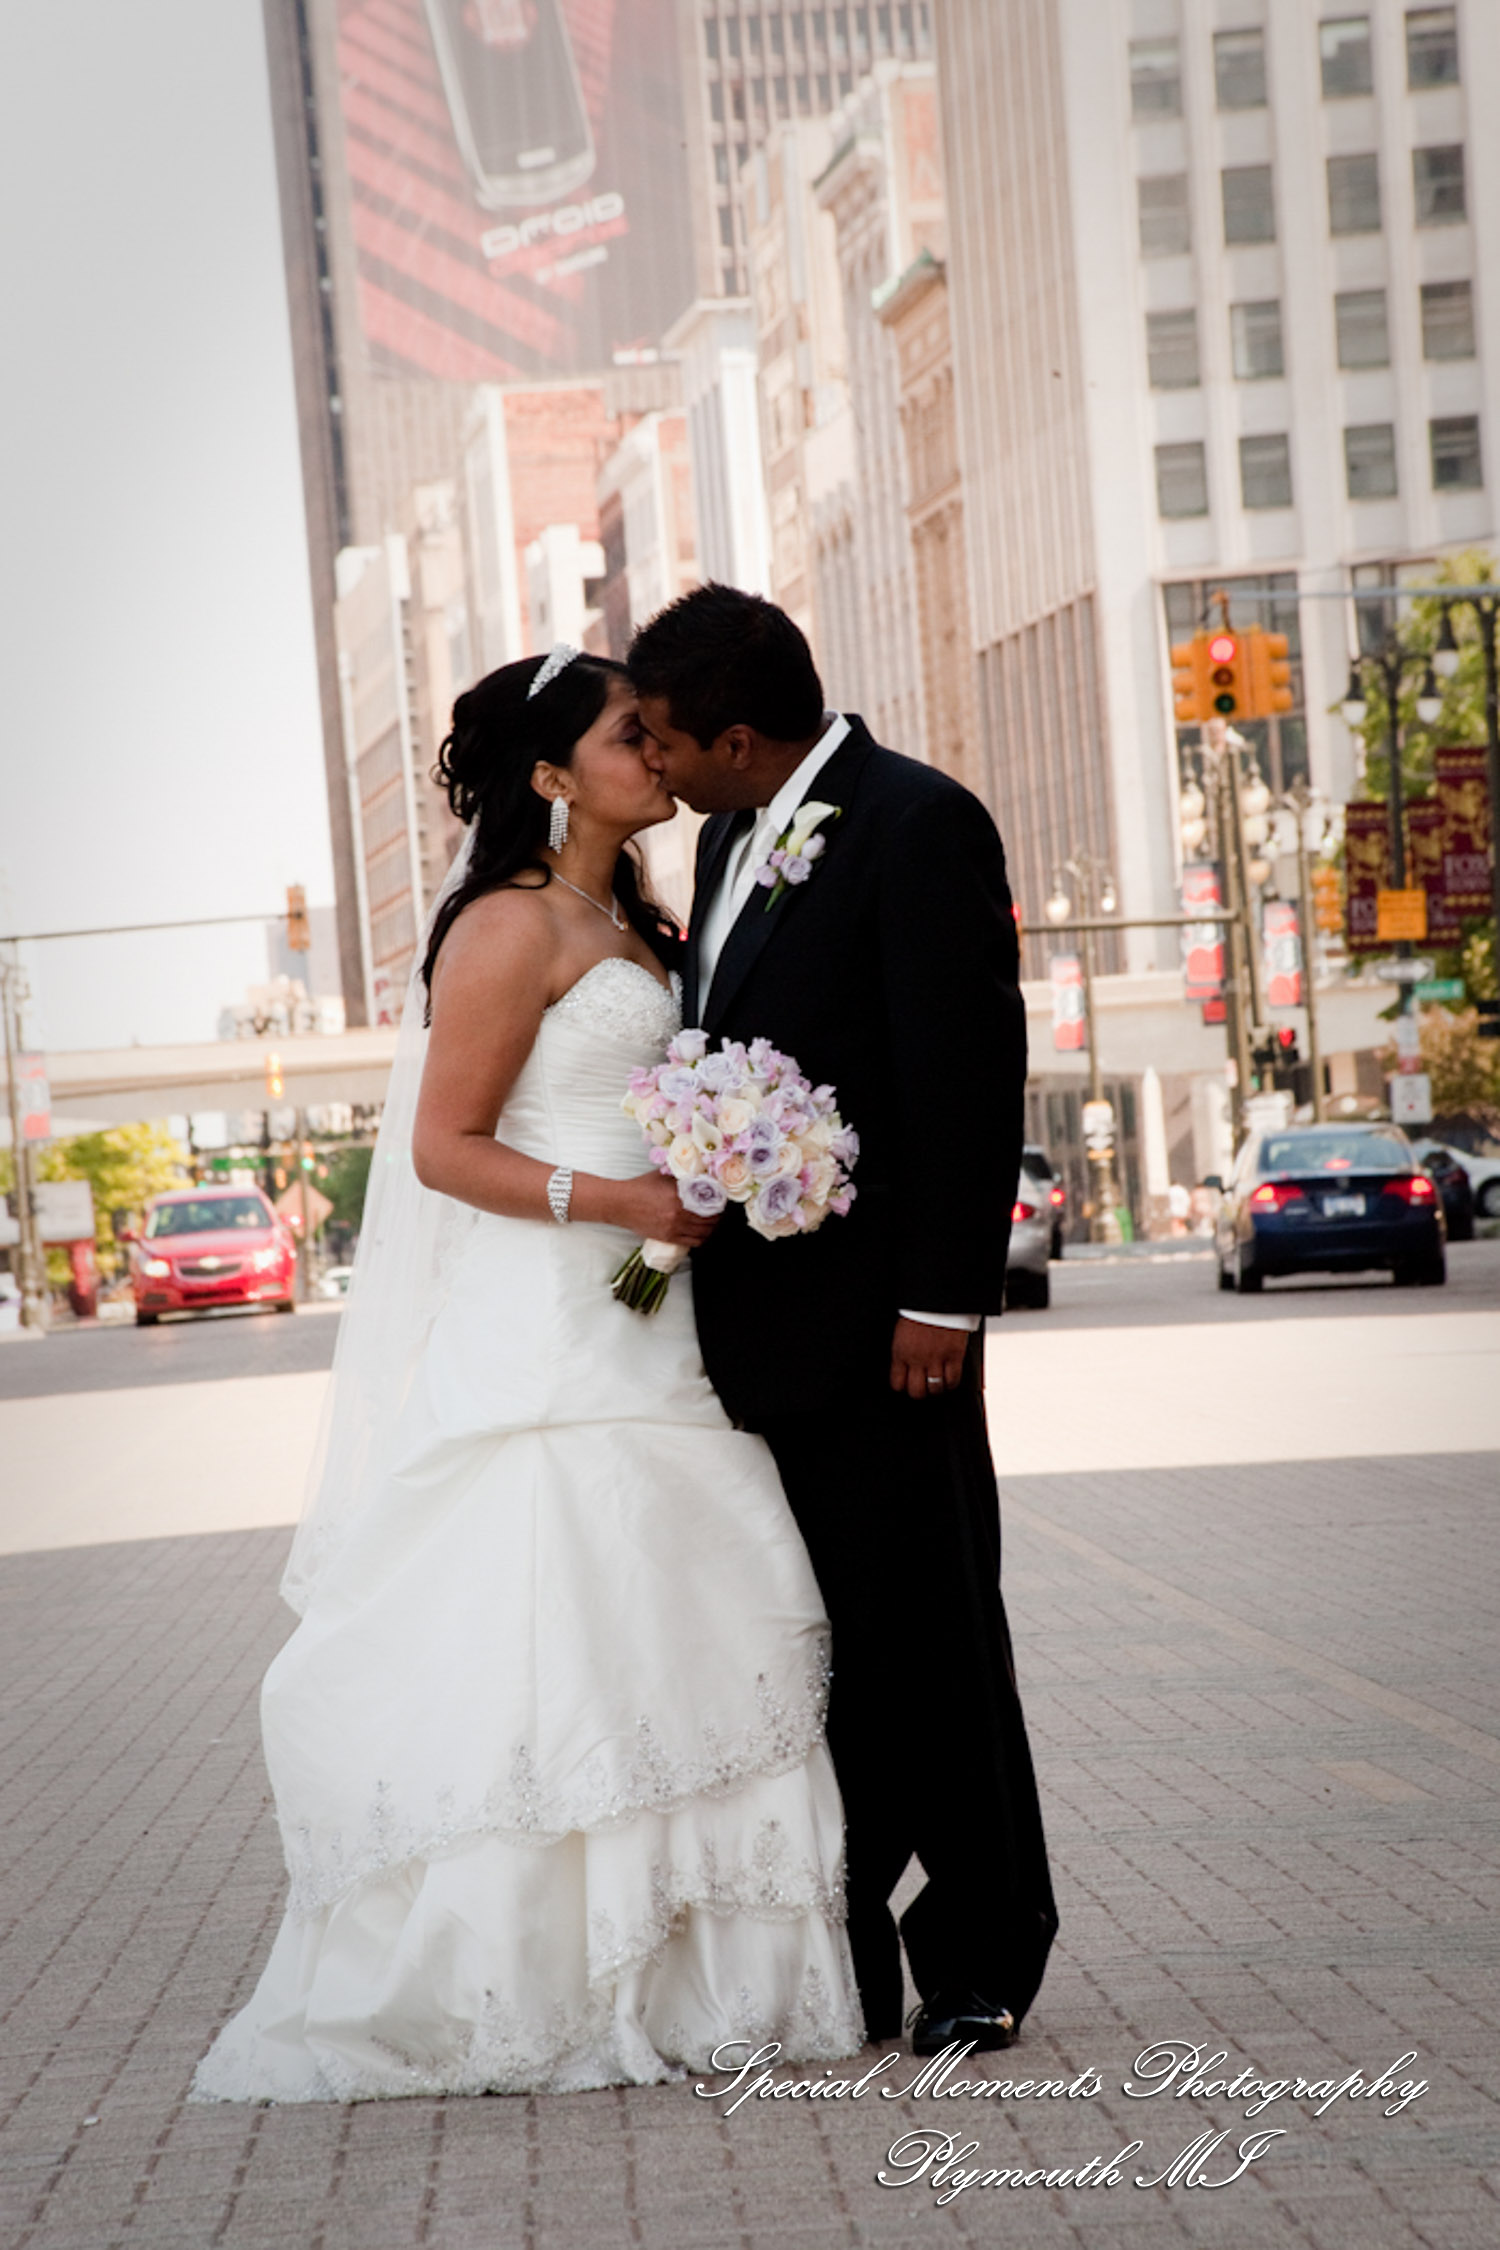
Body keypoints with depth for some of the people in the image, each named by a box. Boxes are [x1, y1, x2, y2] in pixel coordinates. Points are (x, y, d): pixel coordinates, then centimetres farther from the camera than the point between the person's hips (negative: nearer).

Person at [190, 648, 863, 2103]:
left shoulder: (629, 928, 18)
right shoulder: (511, 925, -9)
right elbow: (444, 1147, -13)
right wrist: (616, 1200, -22)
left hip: (643, 1329, 9)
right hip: (544, 1340, -9)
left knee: (666, 1639, 6)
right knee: (545, 1652, -9)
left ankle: (666, 1976, 10)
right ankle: (519, 1998, -4)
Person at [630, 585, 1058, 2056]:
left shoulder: (919, 823, -11)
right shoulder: (731, 839, 15)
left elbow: (968, 1074, -15)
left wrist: (943, 1300, -18)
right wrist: (690, 1243, 13)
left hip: (878, 1325, -8)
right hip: (760, 1324, 8)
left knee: (926, 1643, 0)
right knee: (808, 1653, 11)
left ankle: (980, 1965, 11)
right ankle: (841, 1967, 18)